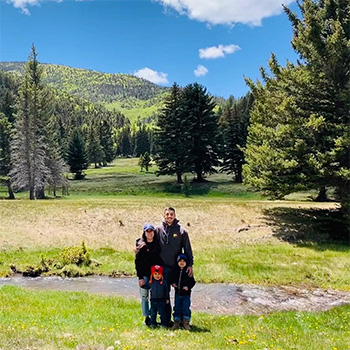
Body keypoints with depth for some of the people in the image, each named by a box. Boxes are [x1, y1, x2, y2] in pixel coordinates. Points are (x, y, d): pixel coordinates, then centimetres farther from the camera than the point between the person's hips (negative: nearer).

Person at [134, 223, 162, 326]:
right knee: (144, 296, 2)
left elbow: (162, 258, 10)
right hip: (144, 275, -1)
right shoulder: (140, 245, -1)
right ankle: (147, 317, 14)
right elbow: (137, 262, -2)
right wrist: (140, 277, -8)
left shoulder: (158, 244, 5)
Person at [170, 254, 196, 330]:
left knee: (186, 307, -4)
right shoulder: (175, 270, 3)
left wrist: (188, 287, -19)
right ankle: (176, 322, 17)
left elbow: (193, 282, -4)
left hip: (186, 293, -3)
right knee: (177, 308, 7)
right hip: (178, 293, 3)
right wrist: (173, 283, -5)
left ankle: (186, 322, 9)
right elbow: (172, 279, 15)